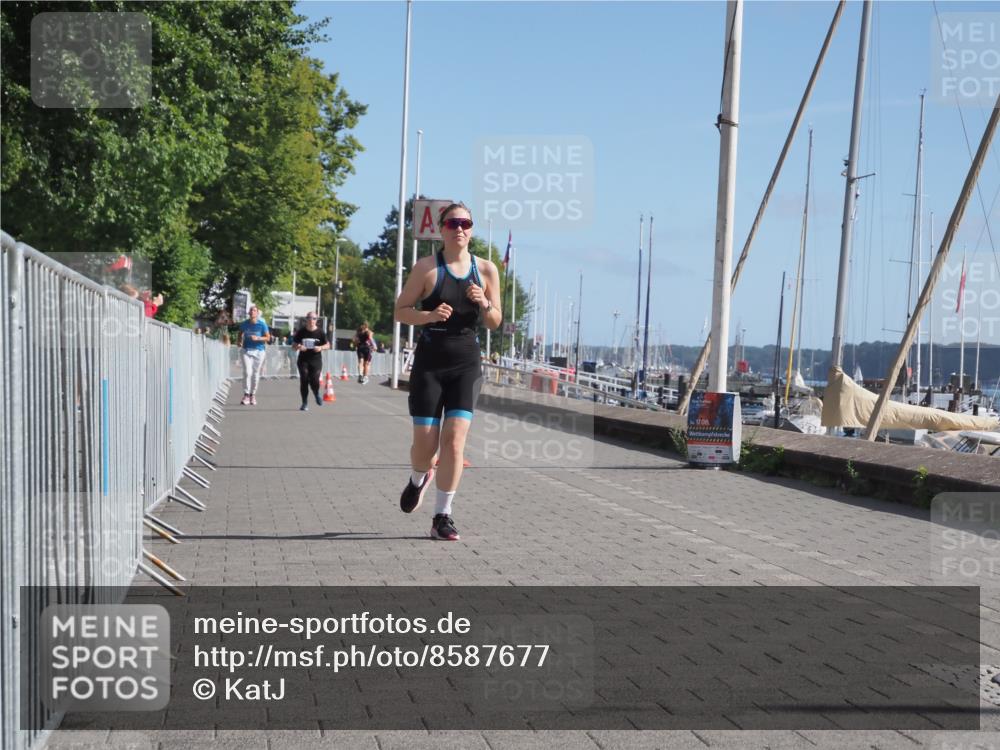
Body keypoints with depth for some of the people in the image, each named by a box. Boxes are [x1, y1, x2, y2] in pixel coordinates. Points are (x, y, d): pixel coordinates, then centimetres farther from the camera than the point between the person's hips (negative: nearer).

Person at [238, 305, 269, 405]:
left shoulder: (262, 324, -4)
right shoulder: (244, 324, 2)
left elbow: (268, 337, -1)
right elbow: (240, 333, 20)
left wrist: (258, 338, -17)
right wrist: (240, 342, 3)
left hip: (259, 351, 0)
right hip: (246, 350, 0)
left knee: (256, 374, 6)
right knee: (247, 372, -12)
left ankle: (253, 395, 18)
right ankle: (246, 394, -8)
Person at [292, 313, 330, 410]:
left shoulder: (320, 332, 0)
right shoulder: (301, 331, 1)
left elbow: (327, 345, 8)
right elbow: (293, 345, 6)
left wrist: (321, 348, -14)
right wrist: (298, 347, -17)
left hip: (316, 359, -1)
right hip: (303, 359, 1)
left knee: (314, 380, -13)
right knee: (304, 380, -7)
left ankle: (317, 394, 22)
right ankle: (305, 403, 5)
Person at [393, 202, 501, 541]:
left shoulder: (486, 270, 4)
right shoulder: (427, 267, -4)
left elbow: (495, 323, 10)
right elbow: (400, 311, -2)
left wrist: (484, 303, -11)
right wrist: (428, 315, -21)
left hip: (466, 364, 2)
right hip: (429, 363, -1)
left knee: (454, 441, -9)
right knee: (425, 443, 1)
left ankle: (442, 516, 1)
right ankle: (418, 479, 37)